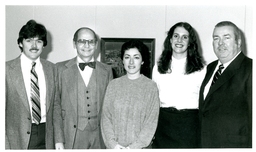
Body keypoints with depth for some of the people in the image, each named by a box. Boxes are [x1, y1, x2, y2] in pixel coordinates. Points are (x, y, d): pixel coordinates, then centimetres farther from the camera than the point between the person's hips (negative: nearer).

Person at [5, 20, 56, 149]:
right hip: (17, 139, -3)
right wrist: (5, 145, -9)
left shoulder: (51, 68, 5)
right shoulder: (7, 69, -6)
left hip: (46, 138, 3)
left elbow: (55, 106, 8)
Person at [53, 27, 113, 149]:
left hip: (99, 138, 2)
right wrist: (58, 139, -7)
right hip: (71, 137, -1)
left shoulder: (106, 70, 7)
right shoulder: (61, 68, 1)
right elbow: (55, 105, -1)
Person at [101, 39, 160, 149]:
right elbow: (106, 116, -1)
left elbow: (151, 120, -7)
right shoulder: (113, 84, 0)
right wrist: (112, 143, -11)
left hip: (140, 147, -1)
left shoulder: (151, 86, -6)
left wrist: (135, 146, -13)